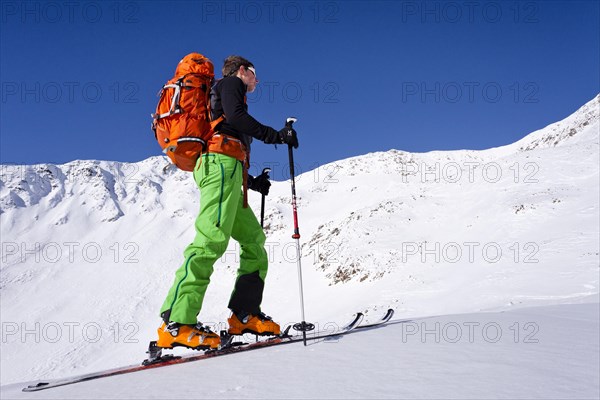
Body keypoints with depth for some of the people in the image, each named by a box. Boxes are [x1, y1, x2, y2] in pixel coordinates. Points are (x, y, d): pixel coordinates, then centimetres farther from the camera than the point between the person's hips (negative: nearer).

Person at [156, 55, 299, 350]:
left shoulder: (223, 95, 38)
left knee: (254, 238, 5)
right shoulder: (231, 83, 14)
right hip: (221, 163, -10)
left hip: (214, 166, 10)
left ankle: (245, 314, -2)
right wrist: (276, 135, -7)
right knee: (212, 239, -21)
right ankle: (176, 323, -28)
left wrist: (252, 181, 27)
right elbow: (235, 116, -9)